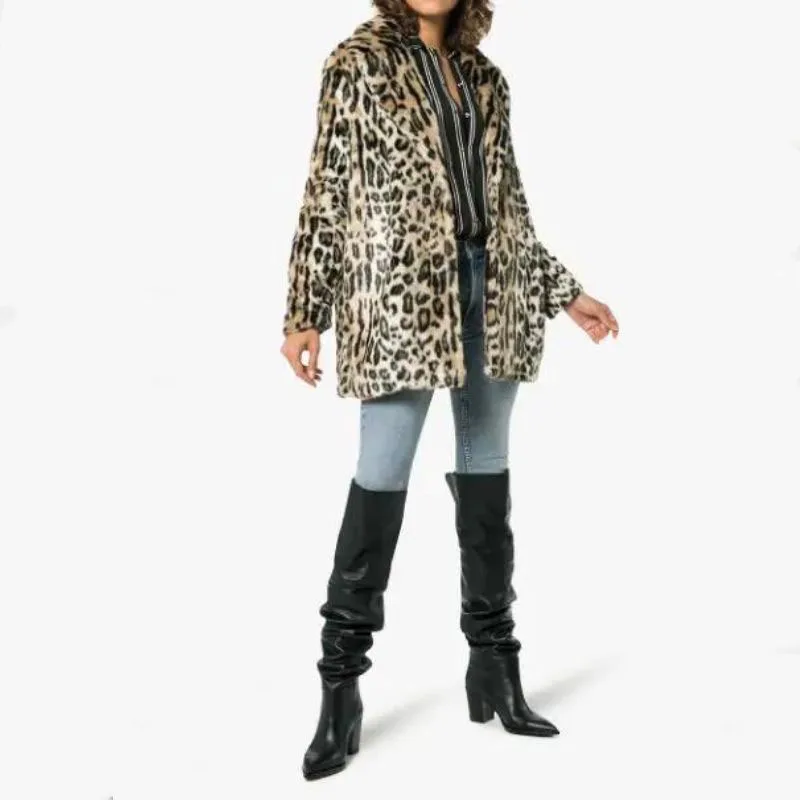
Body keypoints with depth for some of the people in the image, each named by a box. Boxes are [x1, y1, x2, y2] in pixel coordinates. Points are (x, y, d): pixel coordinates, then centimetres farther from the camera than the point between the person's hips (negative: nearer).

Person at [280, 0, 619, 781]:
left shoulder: (483, 77, 17)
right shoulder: (360, 63, 4)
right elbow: (327, 193, -1)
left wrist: (562, 291, 19)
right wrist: (305, 312, -7)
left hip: (491, 296, 5)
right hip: (400, 298, -5)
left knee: (487, 477, 8)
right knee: (381, 482, -7)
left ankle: (493, 666, 19)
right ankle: (341, 684, 4)